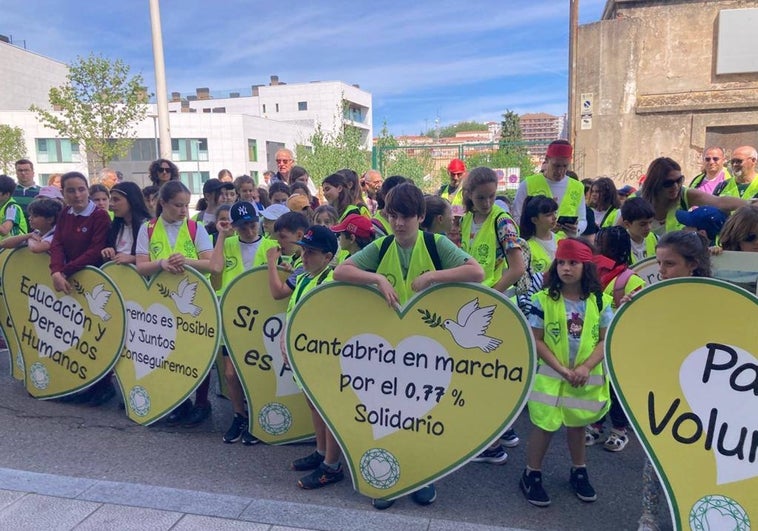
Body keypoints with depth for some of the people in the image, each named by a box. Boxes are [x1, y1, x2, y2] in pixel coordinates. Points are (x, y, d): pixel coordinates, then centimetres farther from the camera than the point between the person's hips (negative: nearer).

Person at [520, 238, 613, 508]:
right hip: (550, 375, -2)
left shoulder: (600, 301, -3)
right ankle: (531, 475, 22)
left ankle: (579, 472, 39)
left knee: (577, 424, 19)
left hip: (587, 378, 2)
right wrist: (562, 369, -17)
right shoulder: (543, 299, -10)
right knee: (545, 425, 5)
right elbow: (536, 340, -10)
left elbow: (606, 339, -3)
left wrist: (586, 367, -17)